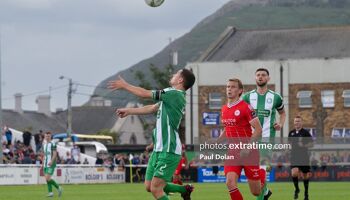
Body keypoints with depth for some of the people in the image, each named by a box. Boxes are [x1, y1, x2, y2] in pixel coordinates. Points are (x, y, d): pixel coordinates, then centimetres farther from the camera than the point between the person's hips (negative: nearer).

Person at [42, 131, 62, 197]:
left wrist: (51, 161, -25)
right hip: (46, 165, 8)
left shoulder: (52, 144, -8)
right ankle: (50, 192, 8)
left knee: (47, 178, -15)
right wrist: (43, 163, 19)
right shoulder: (45, 145, 16)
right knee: (47, 179, 3)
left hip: (51, 165, -8)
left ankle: (58, 188, 1)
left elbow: (55, 154, -14)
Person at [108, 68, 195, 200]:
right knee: (149, 187, 14)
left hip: (168, 151, -10)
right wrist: (129, 111, 29)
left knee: (156, 189, -12)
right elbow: (153, 108, 26)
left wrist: (124, 85, 3)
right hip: (159, 149, 10)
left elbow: (144, 94, -9)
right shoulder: (173, 96, 15)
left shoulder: (175, 94, -14)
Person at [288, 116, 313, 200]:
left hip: (304, 156, -2)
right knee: (294, 173, -18)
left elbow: (311, 143, -3)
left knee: (305, 175, 7)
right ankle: (297, 189, 5)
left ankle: (306, 193, 23)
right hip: (294, 156, 2)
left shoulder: (305, 132, -4)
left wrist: (304, 145, -18)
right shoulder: (291, 133, 7)